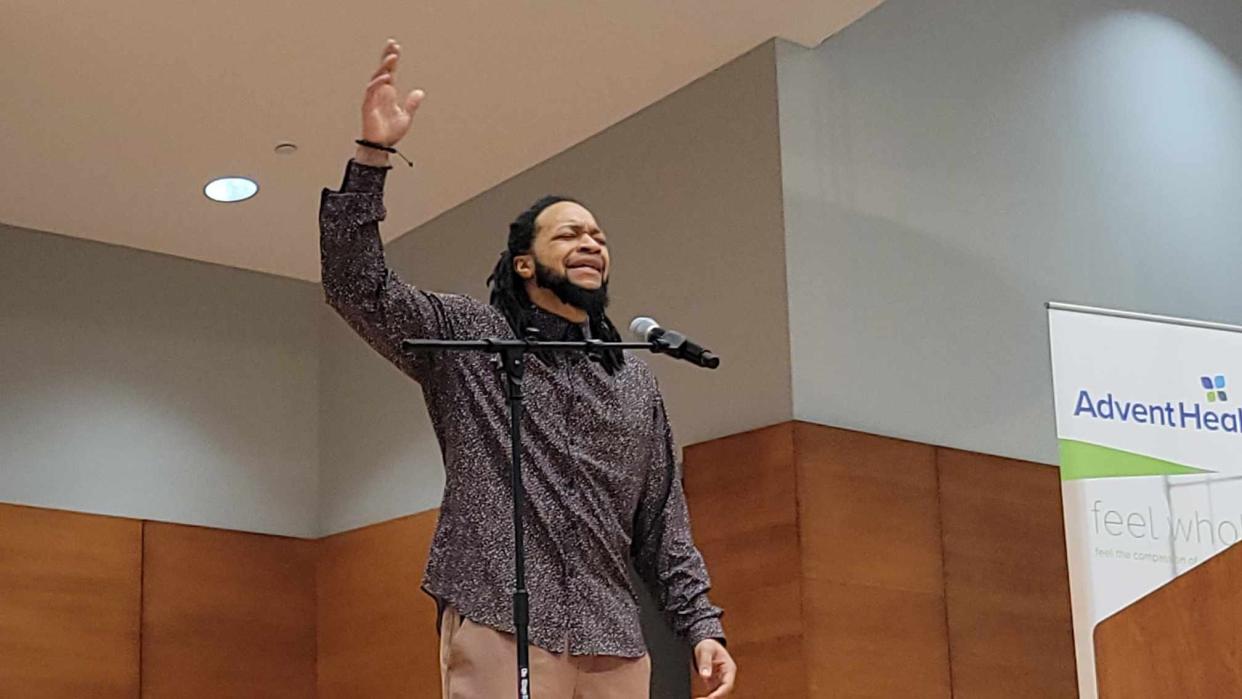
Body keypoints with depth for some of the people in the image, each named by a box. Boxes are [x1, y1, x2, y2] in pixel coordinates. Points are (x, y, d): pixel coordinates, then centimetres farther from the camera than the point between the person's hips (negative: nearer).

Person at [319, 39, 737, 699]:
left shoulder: (635, 382, 21)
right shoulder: (464, 335, 11)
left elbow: (663, 523, 20)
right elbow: (356, 286, -2)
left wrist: (701, 625, 9)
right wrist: (372, 154, -12)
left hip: (613, 643, 4)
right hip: (499, 628, -4)